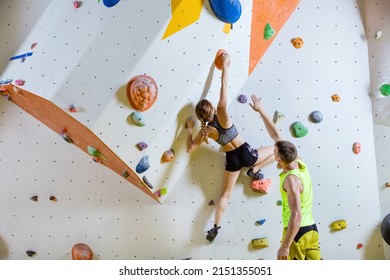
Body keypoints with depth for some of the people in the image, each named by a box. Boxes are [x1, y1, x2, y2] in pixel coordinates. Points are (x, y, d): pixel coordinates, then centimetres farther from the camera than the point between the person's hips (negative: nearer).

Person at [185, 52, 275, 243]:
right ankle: (254, 171, 12)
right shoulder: (222, 113, -14)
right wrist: (225, 65, -4)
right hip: (246, 154, -2)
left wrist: (189, 129, 8)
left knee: (226, 193, 17)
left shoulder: (205, 131, -7)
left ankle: (215, 227, 11)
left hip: (232, 160, 3)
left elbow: (190, 148, 0)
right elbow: (223, 85, -12)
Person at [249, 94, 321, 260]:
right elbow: (276, 136, 9)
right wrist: (261, 111, 13)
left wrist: (285, 246, -25)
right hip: (311, 229, 8)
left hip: (297, 232, -8)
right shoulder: (299, 164, 1)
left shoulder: (291, 179, -23)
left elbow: (296, 215, -28)